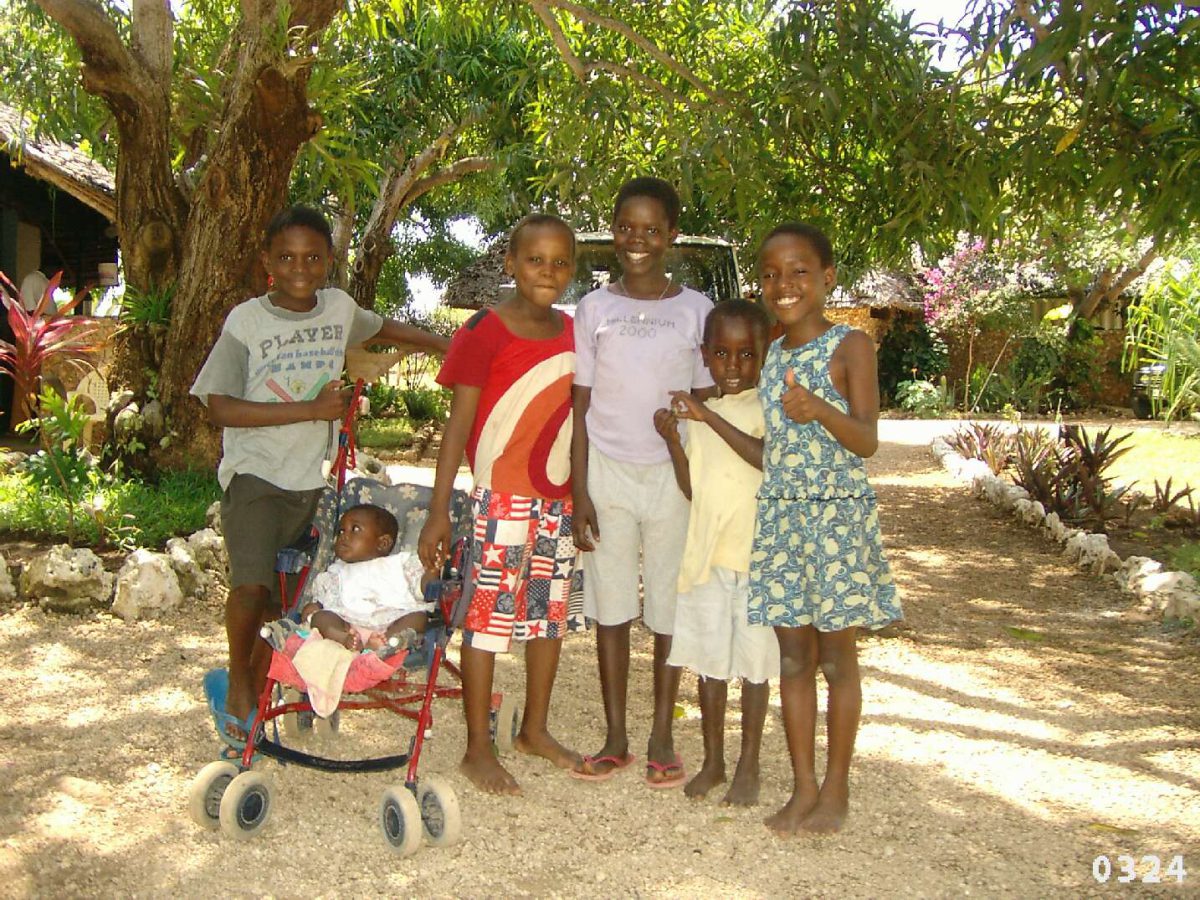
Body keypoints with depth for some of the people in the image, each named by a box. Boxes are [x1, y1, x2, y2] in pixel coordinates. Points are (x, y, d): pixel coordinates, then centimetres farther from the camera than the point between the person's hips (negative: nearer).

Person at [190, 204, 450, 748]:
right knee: (251, 585, -21)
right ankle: (237, 682, 7)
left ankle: (257, 690, 29)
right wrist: (311, 408, -19)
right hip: (255, 474, -4)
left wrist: (438, 344, 20)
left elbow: (379, 328, 28)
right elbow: (220, 407, -15)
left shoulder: (340, 309, 4)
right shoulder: (246, 321, -9)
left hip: (311, 478, 5)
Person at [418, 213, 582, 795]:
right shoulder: (486, 332, -9)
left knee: (551, 613, 14)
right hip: (501, 498, -6)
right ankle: (478, 750, 14)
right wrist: (439, 510, -15)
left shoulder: (573, 333, 9)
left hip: (559, 497, 7)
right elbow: (458, 424, -10)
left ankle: (535, 730, 31)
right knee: (488, 617, 0)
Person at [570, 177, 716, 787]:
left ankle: (662, 738, 19)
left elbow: (708, 405, 5)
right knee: (611, 609, 6)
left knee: (670, 611, 5)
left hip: (673, 476, -1)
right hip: (607, 471, 1)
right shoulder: (594, 309, 4)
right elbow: (579, 407, 3)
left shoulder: (696, 311, 2)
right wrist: (579, 492, -3)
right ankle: (615, 738, 18)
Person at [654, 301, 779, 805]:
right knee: (708, 660, 12)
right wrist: (672, 439, -7)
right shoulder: (697, 412, 9)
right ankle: (713, 760, 27)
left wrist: (708, 417, -26)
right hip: (706, 553, 4)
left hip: (757, 554, -4)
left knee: (754, 663, 6)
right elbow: (691, 488, 5)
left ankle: (748, 766, 21)